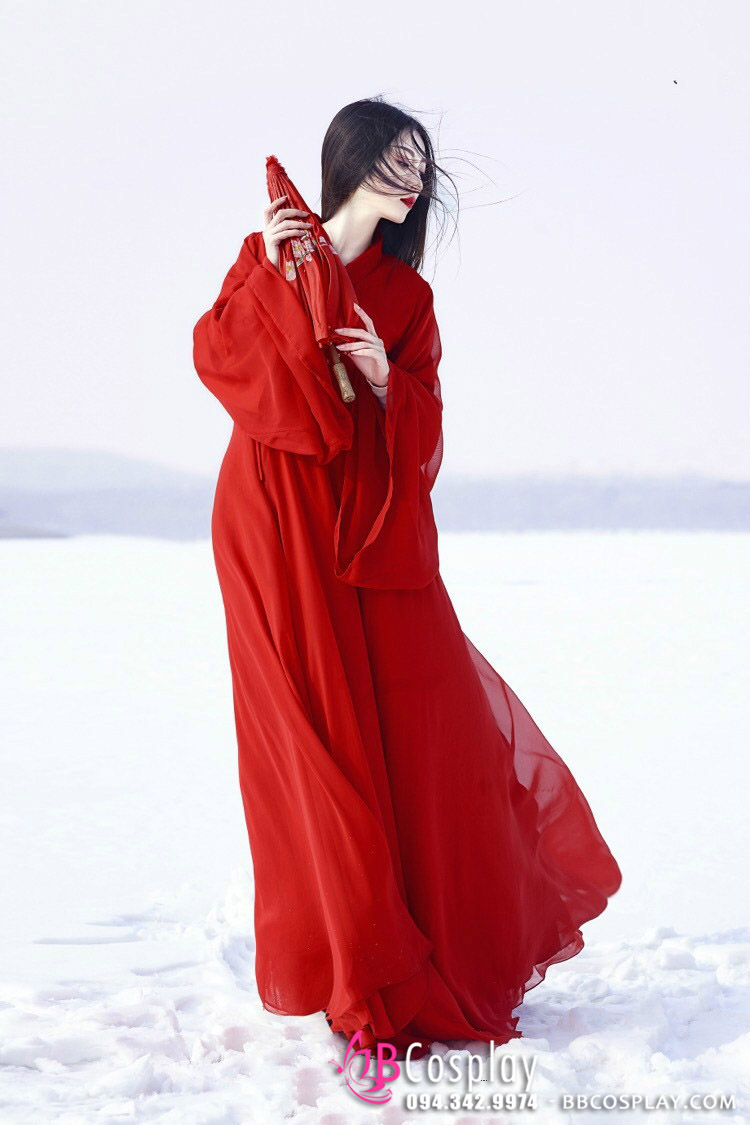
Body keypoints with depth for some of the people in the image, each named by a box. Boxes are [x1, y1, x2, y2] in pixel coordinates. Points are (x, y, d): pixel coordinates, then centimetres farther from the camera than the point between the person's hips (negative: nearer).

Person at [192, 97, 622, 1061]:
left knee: (425, 730, -2)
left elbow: (422, 433, 6)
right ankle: (371, 982, 1)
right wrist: (273, 273, -16)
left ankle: (453, 959, 14)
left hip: (377, 531, 3)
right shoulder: (269, 255, 8)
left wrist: (389, 381, -13)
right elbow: (216, 357, -9)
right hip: (280, 528, -3)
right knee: (322, 739, -6)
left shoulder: (409, 295, 15)